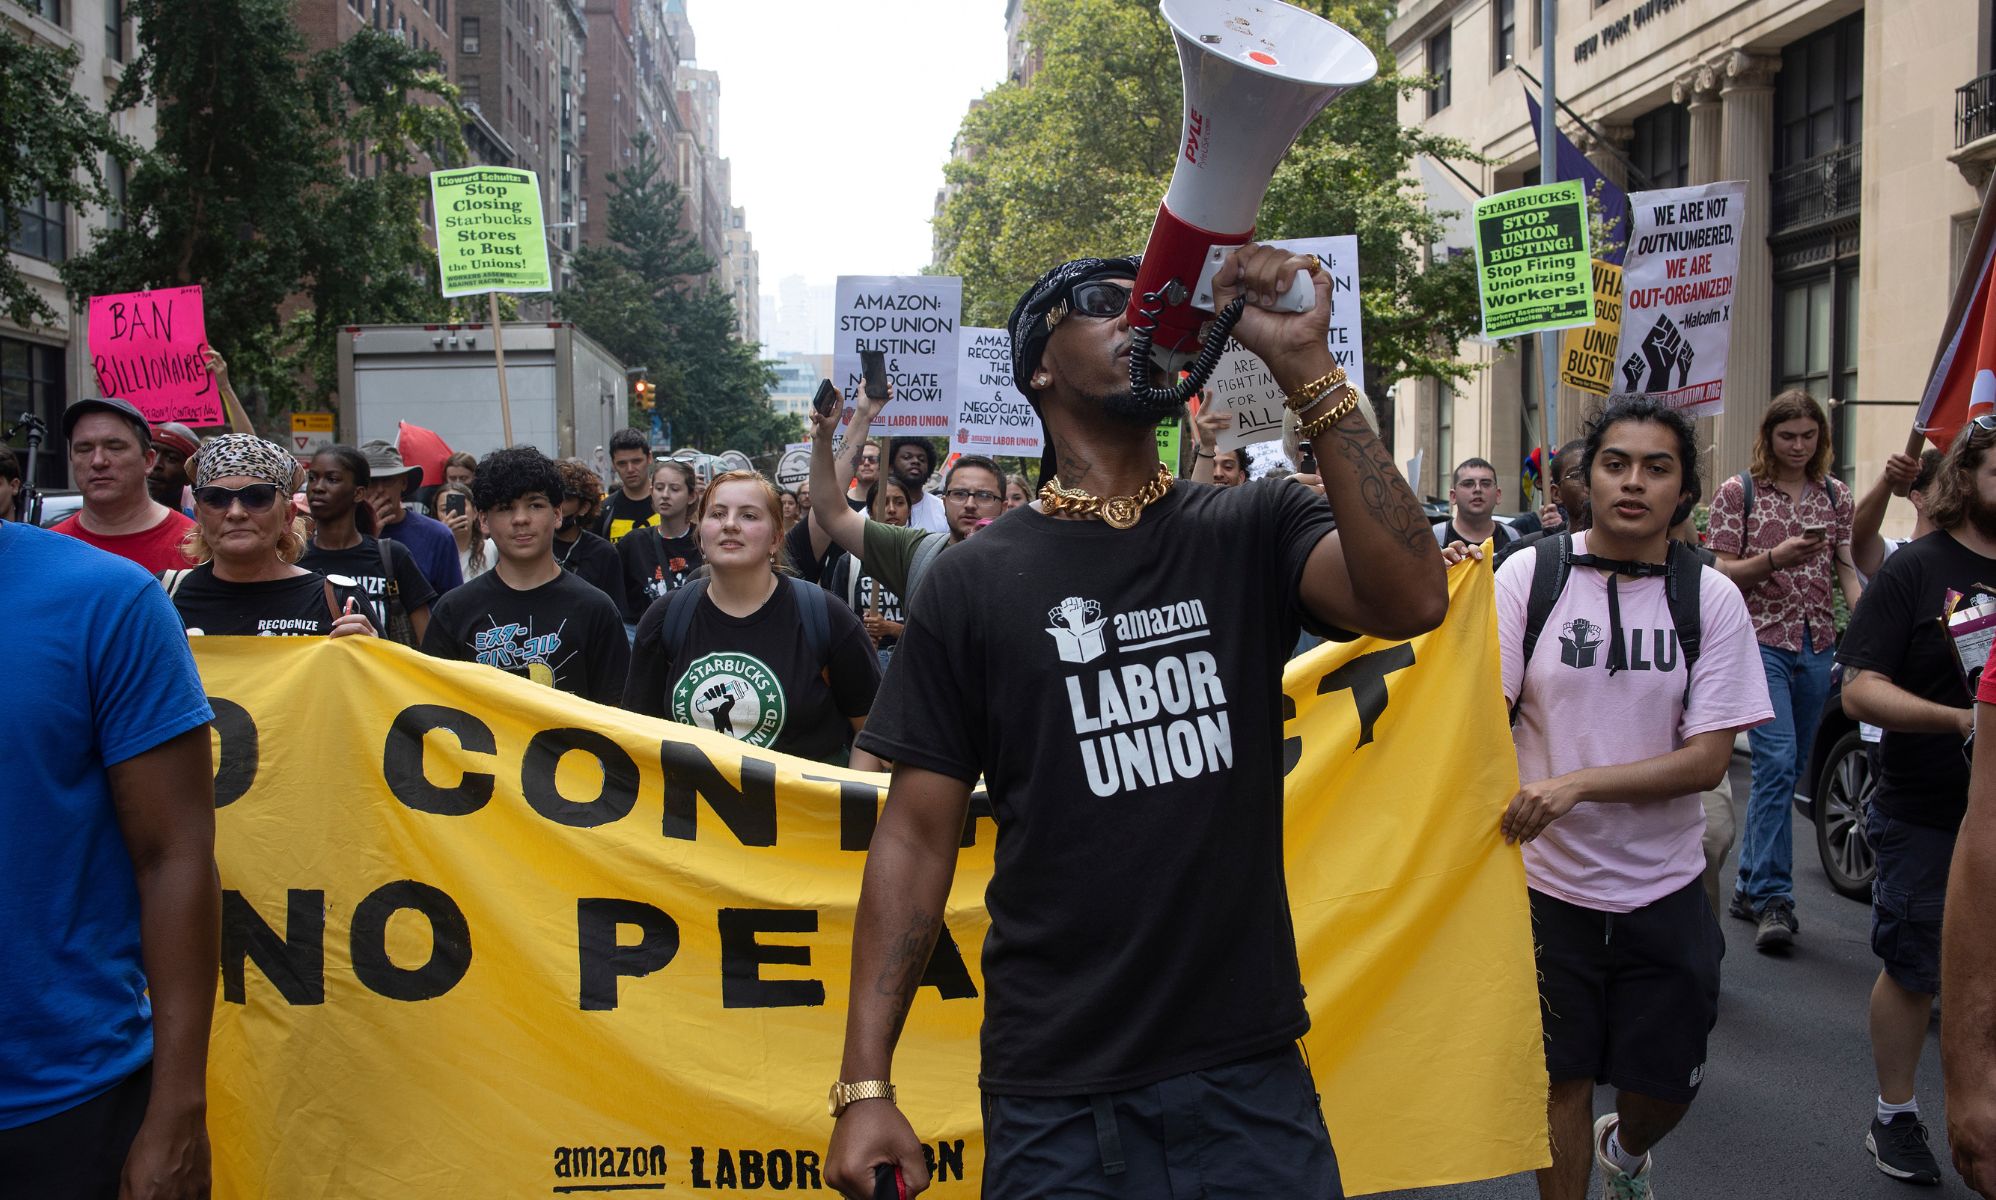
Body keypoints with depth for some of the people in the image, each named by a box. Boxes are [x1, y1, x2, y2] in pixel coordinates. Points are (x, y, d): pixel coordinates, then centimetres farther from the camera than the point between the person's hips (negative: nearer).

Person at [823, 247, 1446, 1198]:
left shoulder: (1252, 534, 1)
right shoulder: (973, 582, -1)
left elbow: (1411, 598, -18)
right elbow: (916, 836, -1)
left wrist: (1302, 362, -20)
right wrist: (864, 1087, -6)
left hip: (1250, 1071, 1)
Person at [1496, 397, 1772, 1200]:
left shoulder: (1711, 598, -4)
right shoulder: (1530, 575, -6)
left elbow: (1707, 758, -10)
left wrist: (1574, 784, -22)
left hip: (1664, 886, 2)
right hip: (1550, 878, -1)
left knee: (1665, 1086, 15)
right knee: (1563, 1076, 7)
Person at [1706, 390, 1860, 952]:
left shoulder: (1835, 496, 12)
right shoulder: (1737, 492, 0)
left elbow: (1849, 570, 11)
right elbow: (1721, 573, -3)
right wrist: (1774, 558, -20)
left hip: (1817, 644, 5)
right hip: (1760, 641, -5)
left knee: (1789, 768, 9)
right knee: (1777, 762, -16)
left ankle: (1748, 884, 20)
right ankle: (1774, 899, -14)